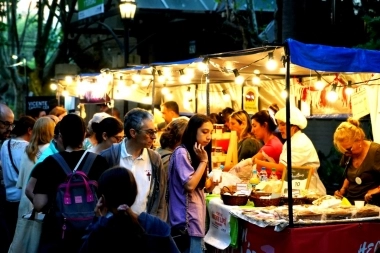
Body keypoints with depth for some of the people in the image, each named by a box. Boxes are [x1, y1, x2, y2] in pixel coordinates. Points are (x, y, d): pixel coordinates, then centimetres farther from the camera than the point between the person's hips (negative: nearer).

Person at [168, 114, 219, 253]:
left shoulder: (196, 154, 16)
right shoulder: (181, 153, -14)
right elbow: (190, 185, -22)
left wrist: (212, 182, -3)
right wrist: (203, 161, -16)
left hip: (197, 217, 9)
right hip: (187, 220, -9)